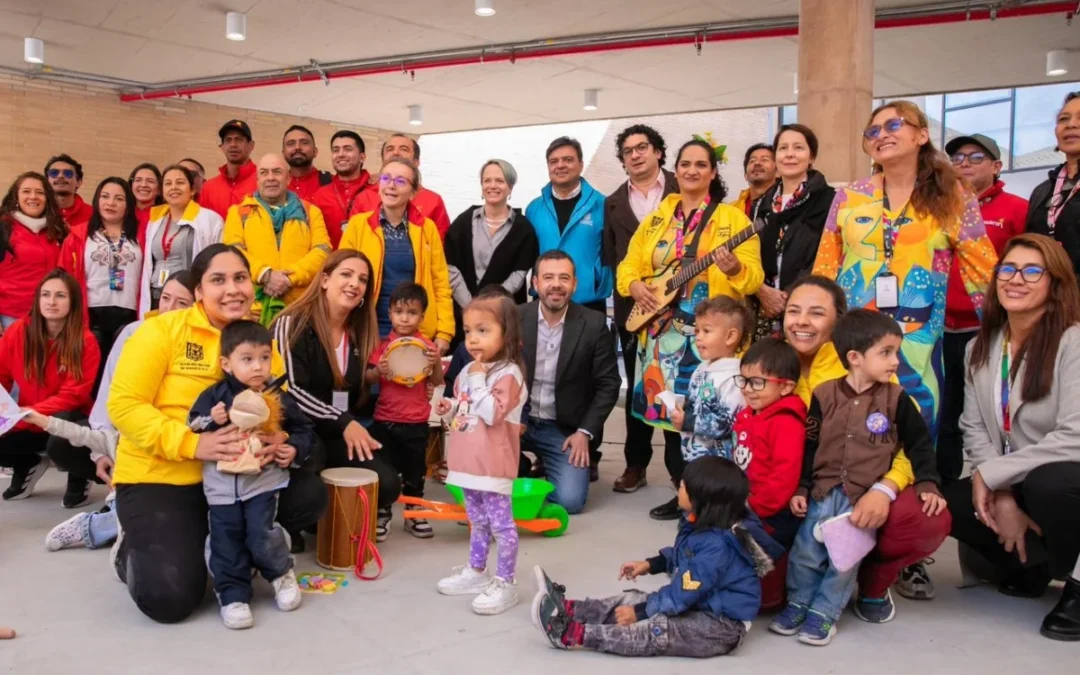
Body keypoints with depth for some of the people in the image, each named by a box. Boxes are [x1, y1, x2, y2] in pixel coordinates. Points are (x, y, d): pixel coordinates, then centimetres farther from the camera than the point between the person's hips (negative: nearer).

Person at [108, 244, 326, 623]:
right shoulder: (163, 329, -10)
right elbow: (123, 405, -16)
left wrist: (282, 446, -20)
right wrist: (192, 444, -28)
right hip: (157, 477, -4)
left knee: (309, 494, -14)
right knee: (170, 597, -18)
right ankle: (131, 548, 18)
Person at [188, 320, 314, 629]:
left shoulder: (279, 399, 1)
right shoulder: (215, 395, -2)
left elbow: (304, 430, 10)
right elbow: (192, 429, -3)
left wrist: (295, 450, -8)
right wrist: (213, 421, -21)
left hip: (264, 481, -1)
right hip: (222, 484, 1)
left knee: (261, 535, -12)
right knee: (227, 543, 5)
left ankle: (282, 573, 16)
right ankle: (233, 595, 19)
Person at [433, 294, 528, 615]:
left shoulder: (508, 373, -15)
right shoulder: (469, 371, 11)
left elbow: (492, 414, -25)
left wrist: (479, 380, -20)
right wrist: (448, 408, 1)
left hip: (492, 465, -9)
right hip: (469, 461, 9)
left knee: (500, 523, 1)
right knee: (477, 520, 21)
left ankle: (505, 583, 10)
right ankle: (476, 572, 34)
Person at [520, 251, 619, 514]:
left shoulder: (594, 325, -9)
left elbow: (608, 385, -4)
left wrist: (585, 432, -11)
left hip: (564, 429, -1)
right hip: (517, 422, 1)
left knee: (569, 500, -17)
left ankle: (544, 464, 18)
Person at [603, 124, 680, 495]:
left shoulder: (682, 192, 4)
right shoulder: (613, 203, 14)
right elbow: (611, 259, 8)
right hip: (632, 307, 3)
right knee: (637, 387, 8)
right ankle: (636, 463, 18)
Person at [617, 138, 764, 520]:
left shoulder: (732, 217, 0)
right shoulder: (656, 219, 14)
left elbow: (754, 276, -8)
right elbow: (630, 264, 14)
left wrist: (734, 268, -29)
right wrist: (635, 285, -6)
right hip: (662, 332, 5)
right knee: (669, 408, 9)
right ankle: (683, 489, 22)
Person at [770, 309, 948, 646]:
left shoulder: (896, 398, -2)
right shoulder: (824, 395, -1)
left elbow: (920, 444, 7)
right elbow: (809, 446, 3)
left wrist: (927, 484, -2)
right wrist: (801, 489, 1)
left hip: (868, 497, -1)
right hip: (825, 490, 1)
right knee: (805, 550, 2)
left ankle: (824, 611, 12)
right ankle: (798, 602, 22)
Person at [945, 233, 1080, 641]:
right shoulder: (981, 347, 2)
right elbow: (974, 428, -2)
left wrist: (990, 473, -21)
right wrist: (1001, 497, -17)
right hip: (1013, 484, 6)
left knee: (1046, 482, -37)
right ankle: (1030, 564, 13)